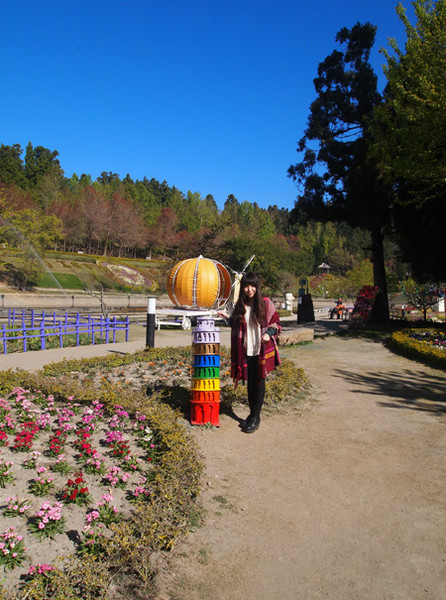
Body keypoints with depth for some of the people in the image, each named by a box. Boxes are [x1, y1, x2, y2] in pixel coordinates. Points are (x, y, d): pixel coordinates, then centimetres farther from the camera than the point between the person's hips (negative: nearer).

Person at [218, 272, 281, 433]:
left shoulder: (266, 304, -5)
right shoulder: (240, 306, 6)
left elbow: (276, 323, 1)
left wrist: (269, 333, -17)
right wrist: (228, 318, 1)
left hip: (261, 351, -3)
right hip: (246, 351, 4)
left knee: (259, 382, 3)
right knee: (250, 382, 12)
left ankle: (256, 418, 13)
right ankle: (252, 414, 26)